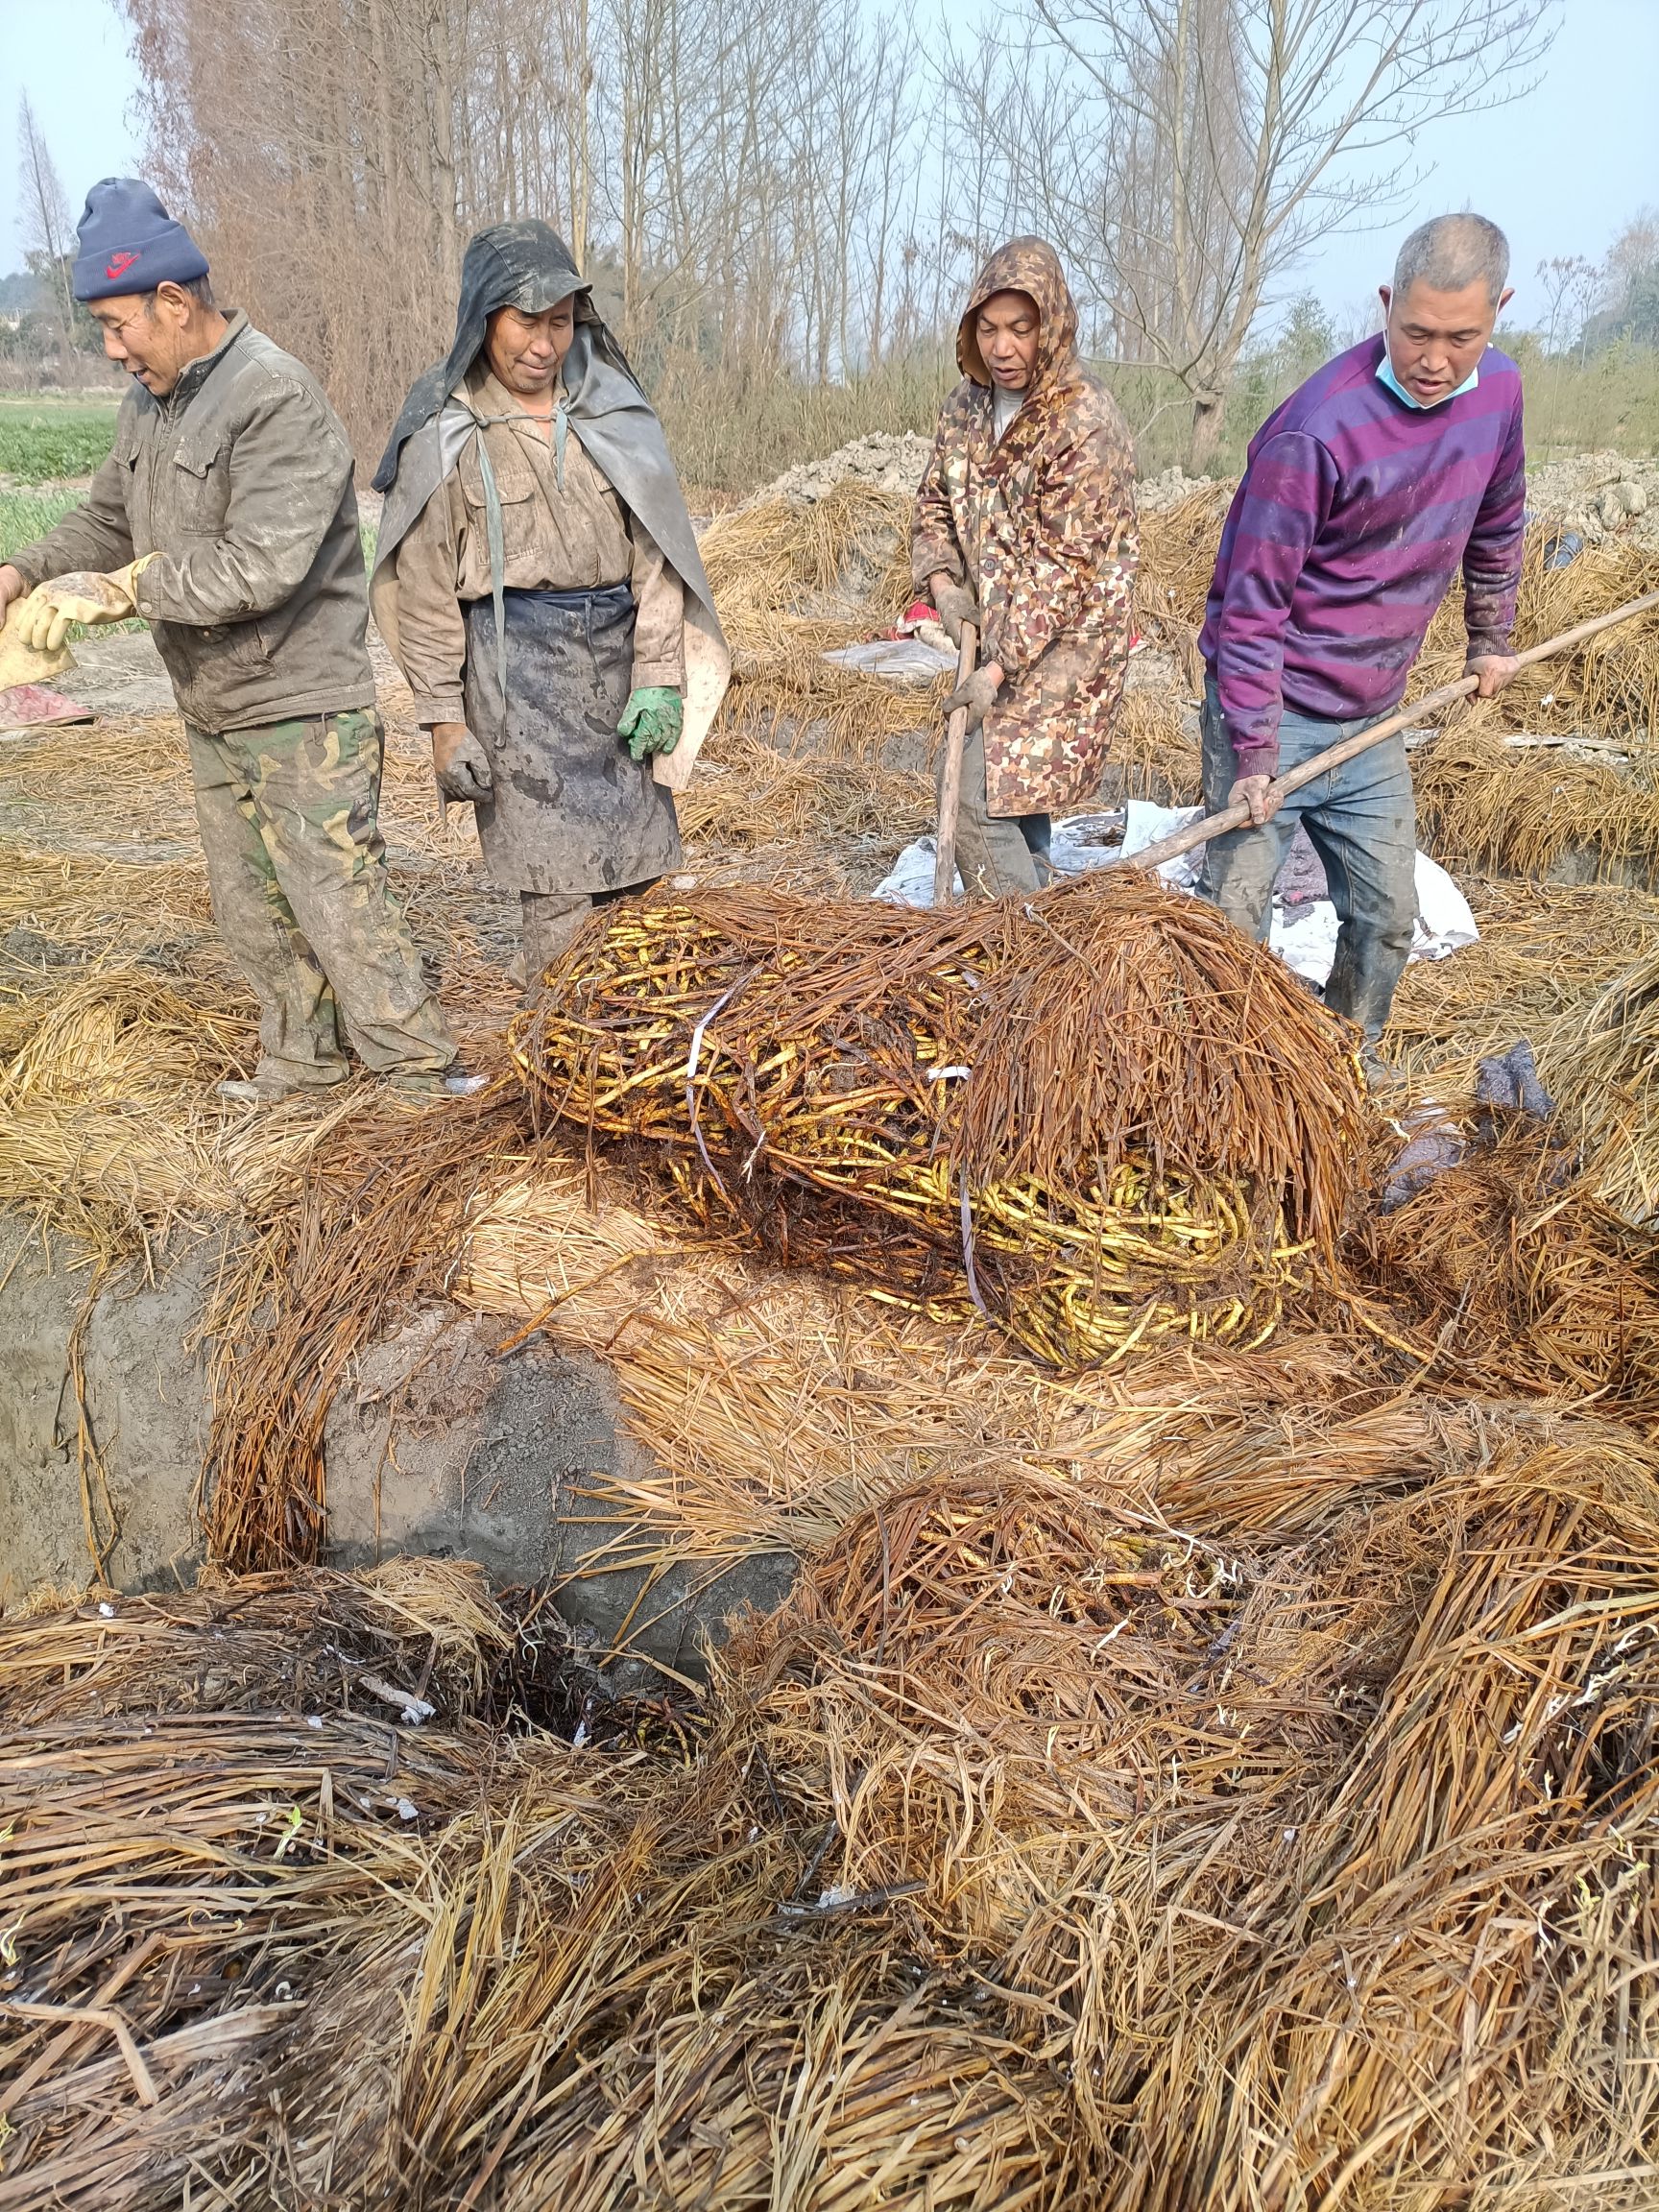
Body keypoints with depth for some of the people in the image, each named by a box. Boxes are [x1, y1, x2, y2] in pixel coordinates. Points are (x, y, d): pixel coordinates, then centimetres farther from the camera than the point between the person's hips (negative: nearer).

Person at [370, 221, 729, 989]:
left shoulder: (612, 409, 7)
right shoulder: (446, 434, -1)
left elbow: (656, 552, 5)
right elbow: (426, 591, -1)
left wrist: (660, 677, -3)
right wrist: (444, 721, -5)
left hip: (619, 663, 4)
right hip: (518, 672, -4)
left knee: (639, 875, 7)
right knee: (559, 896, -5)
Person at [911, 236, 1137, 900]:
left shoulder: (1085, 423, -19)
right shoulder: (967, 404, 4)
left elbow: (1063, 565, -21)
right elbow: (935, 500, 16)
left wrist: (999, 669, -24)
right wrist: (941, 580, -3)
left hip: (1063, 640, -8)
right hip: (996, 630, 8)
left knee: (979, 800, -14)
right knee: (1015, 794, 16)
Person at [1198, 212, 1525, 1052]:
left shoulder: (1498, 389, -2)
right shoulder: (1317, 430, -23)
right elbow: (1252, 604, -20)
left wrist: (1491, 638, 27)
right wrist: (1255, 754, -20)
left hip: (1373, 719, 6)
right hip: (1273, 711, -6)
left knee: (1388, 915, 13)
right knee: (1236, 917, -5)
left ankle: (1352, 1062, 32)